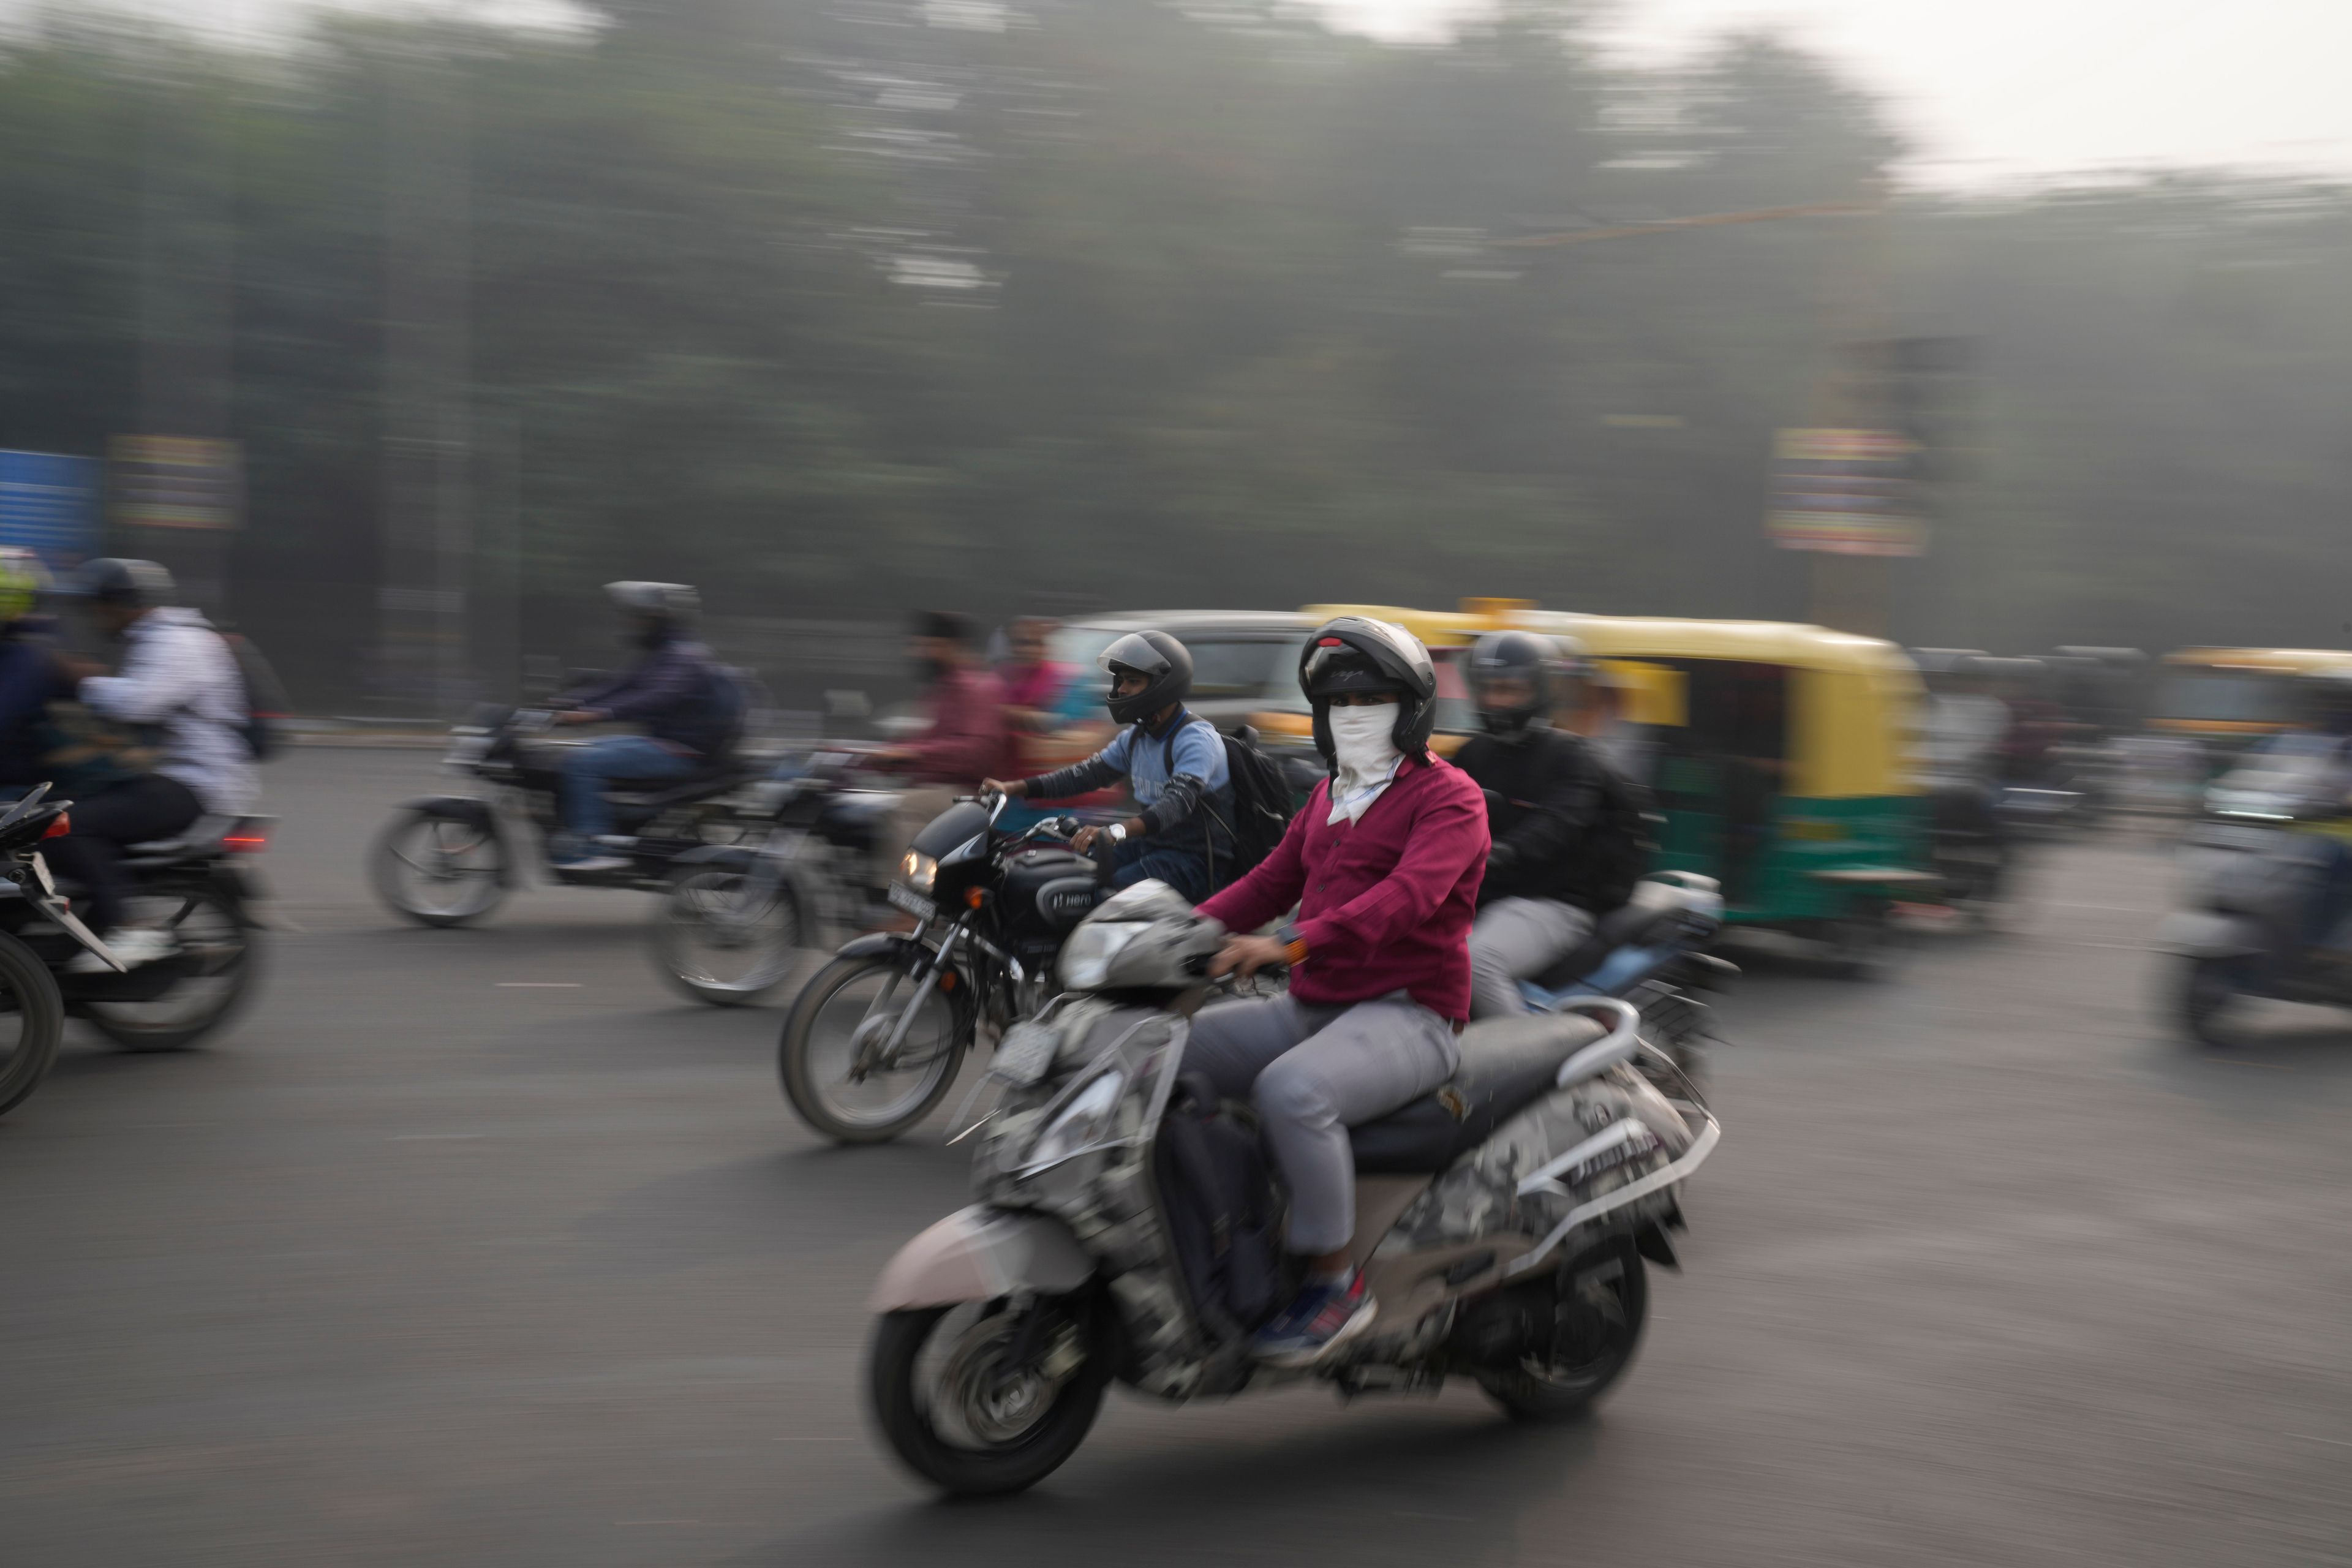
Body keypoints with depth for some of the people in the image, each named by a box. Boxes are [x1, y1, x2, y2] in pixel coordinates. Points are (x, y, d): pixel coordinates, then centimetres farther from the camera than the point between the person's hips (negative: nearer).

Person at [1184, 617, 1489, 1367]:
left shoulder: (1450, 797, -6)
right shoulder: (1330, 796, 21)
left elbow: (1409, 895, -24)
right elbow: (1269, 882, 21)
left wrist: (1291, 944, -37)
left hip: (1407, 1015, -8)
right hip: (1312, 1008, 8)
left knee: (1291, 1090, -37)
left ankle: (1334, 1279, -24)